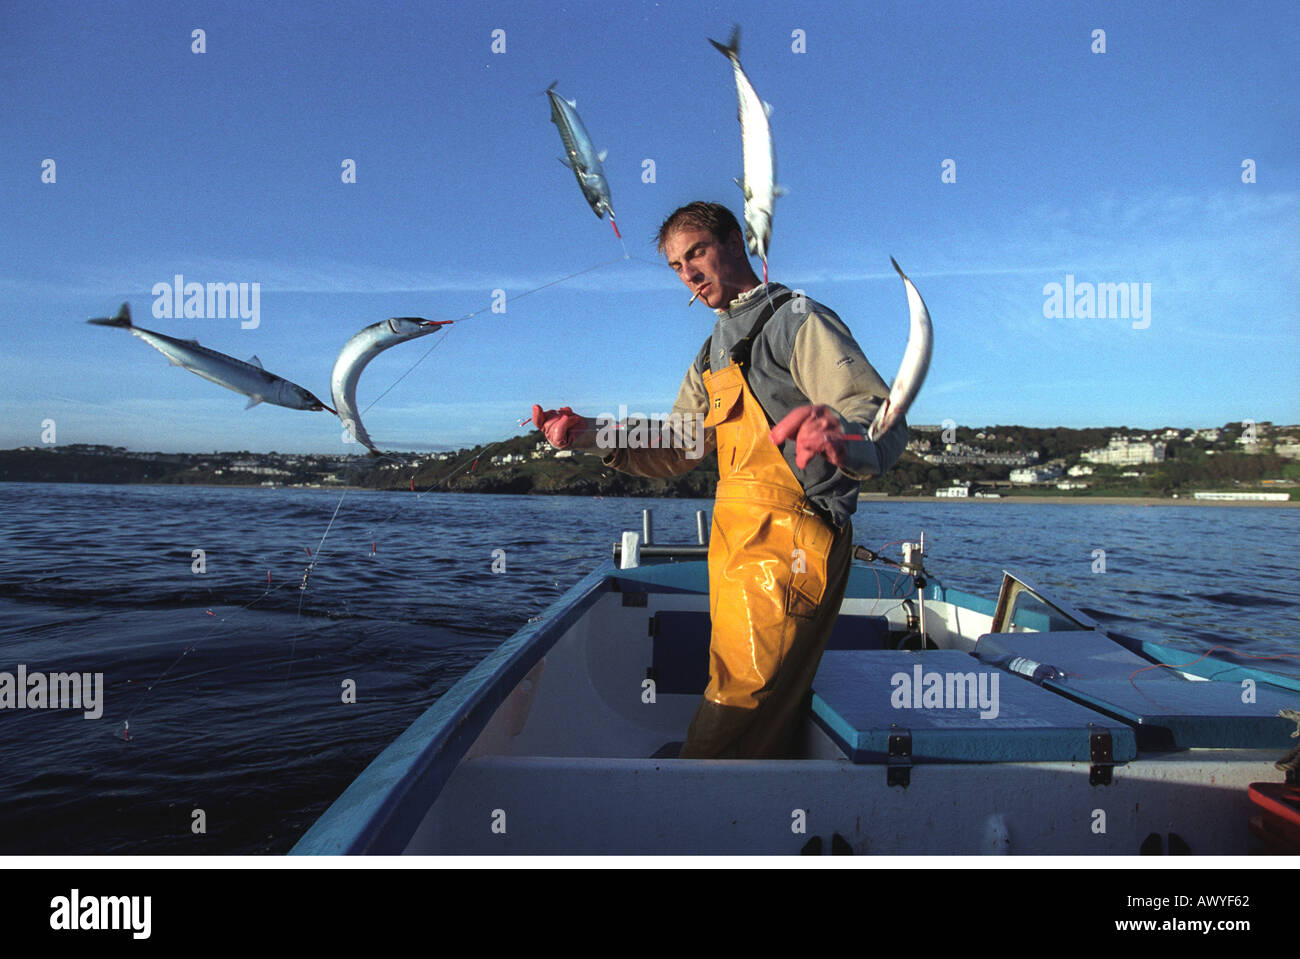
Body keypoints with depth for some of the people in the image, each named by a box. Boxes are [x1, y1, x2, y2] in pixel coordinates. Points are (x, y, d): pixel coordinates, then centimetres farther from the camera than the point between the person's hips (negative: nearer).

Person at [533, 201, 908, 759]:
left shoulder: (798, 321, -6)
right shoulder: (714, 353, 22)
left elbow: (884, 422, -18)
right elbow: (675, 452, 17)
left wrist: (840, 434, -42)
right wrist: (593, 436, 2)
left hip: (787, 552, -8)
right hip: (735, 552, 9)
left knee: (738, 710, -7)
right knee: (765, 731, 15)